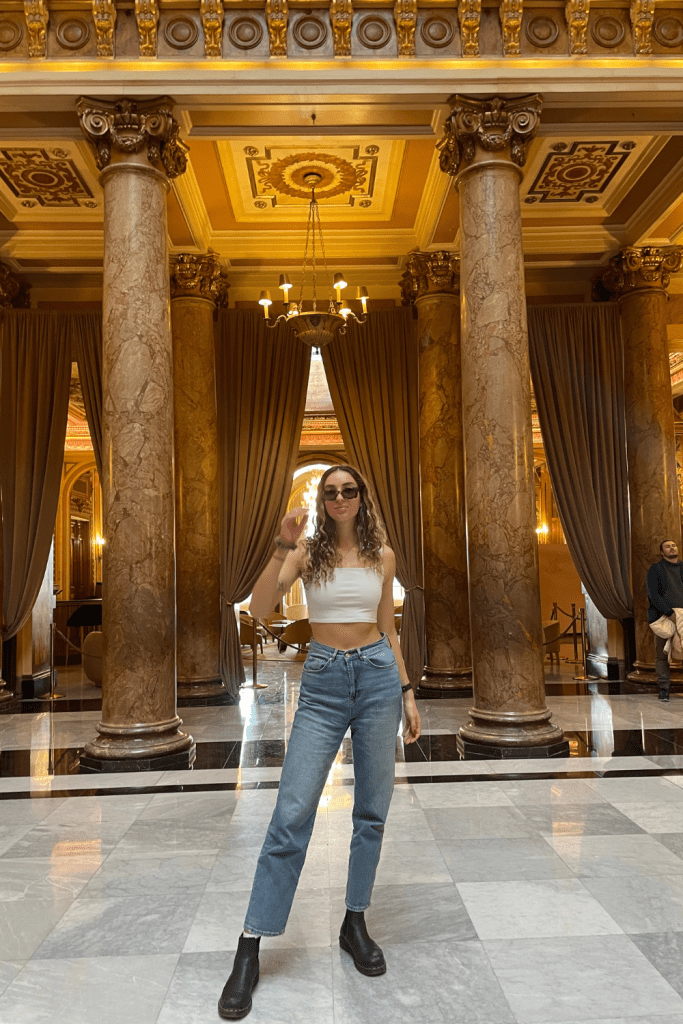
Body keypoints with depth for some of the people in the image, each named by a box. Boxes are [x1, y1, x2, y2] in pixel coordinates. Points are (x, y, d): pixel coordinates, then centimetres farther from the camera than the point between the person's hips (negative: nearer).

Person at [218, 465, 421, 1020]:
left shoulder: (382, 555, 7)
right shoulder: (307, 550, 1)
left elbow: (388, 629, 12)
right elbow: (259, 608, -13)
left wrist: (407, 692, 8)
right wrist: (284, 546, -24)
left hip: (378, 675, 3)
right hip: (323, 682, -2)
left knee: (373, 809, 9)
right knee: (293, 812, -6)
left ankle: (355, 923, 28)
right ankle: (250, 948, 6)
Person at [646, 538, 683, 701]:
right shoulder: (655, 569, 6)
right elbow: (653, 594, -5)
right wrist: (669, 612, -16)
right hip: (663, 617, -2)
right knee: (662, 653, -1)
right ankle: (664, 688, 7)